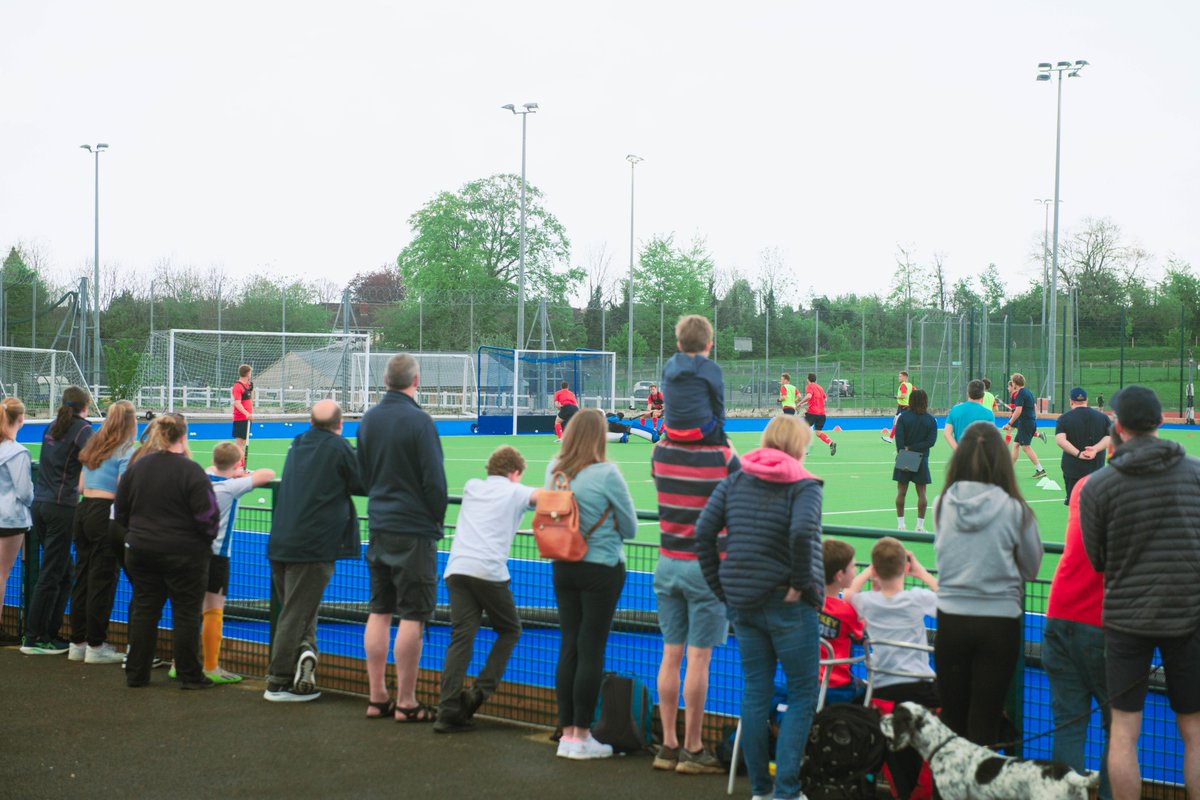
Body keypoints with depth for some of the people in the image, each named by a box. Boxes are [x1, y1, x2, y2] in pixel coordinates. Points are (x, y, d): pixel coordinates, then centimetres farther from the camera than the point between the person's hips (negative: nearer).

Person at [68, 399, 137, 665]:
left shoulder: (93, 447, 14)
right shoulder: (125, 451, -10)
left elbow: (81, 486, 17)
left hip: (84, 510, 8)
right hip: (106, 516, -8)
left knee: (82, 578, 12)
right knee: (102, 581, -1)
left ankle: (78, 643, 19)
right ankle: (96, 645, 3)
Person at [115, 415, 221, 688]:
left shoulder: (136, 466, 2)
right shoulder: (190, 471, -16)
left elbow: (121, 509, 10)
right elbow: (207, 514, -17)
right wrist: (207, 537, 3)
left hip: (141, 551, 5)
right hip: (184, 553, -5)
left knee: (143, 611, 13)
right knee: (186, 614, 4)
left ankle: (136, 674, 17)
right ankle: (190, 676, 9)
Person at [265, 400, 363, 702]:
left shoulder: (297, 445, 12)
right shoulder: (339, 448, -8)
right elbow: (362, 486, -3)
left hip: (281, 542, 6)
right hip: (314, 545, -6)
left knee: (294, 611, 19)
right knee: (296, 615, -2)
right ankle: (279, 683, 1)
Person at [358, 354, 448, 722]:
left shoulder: (368, 419, 7)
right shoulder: (418, 421, -14)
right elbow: (435, 480, -13)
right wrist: (438, 520, 1)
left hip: (379, 526, 7)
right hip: (415, 530, -7)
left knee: (379, 611, 12)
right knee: (413, 615, -2)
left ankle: (377, 696, 16)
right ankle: (405, 702, 1)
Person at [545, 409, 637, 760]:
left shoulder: (554, 471, 1)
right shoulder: (607, 474, -14)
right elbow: (630, 527, -5)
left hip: (563, 568, 5)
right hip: (601, 569, -5)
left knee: (568, 648, 10)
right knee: (591, 651, 0)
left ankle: (567, 733, 14)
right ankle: (582, 737, 5)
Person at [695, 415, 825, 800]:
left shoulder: (734, 481, 8)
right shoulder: (803, 485, -8)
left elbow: (703, 531, 2)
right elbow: (801, 532, -27)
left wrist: (721, 587, 6)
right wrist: (802, 582, -15)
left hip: (743, 604, 5)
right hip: (788, 605, -5)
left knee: (755, 692, 14)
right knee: (802, 695, 5)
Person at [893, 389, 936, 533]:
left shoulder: (903, 417, -5)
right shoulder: (931, 420, -2)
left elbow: (899, 439, -12)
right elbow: (931, 441, -10)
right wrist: (913, 448, -10)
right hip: (921, 460, 0)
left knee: (901, 492, 7)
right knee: (921, 493, 6)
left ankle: (900, 525, 8)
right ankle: (920, 526, 6)